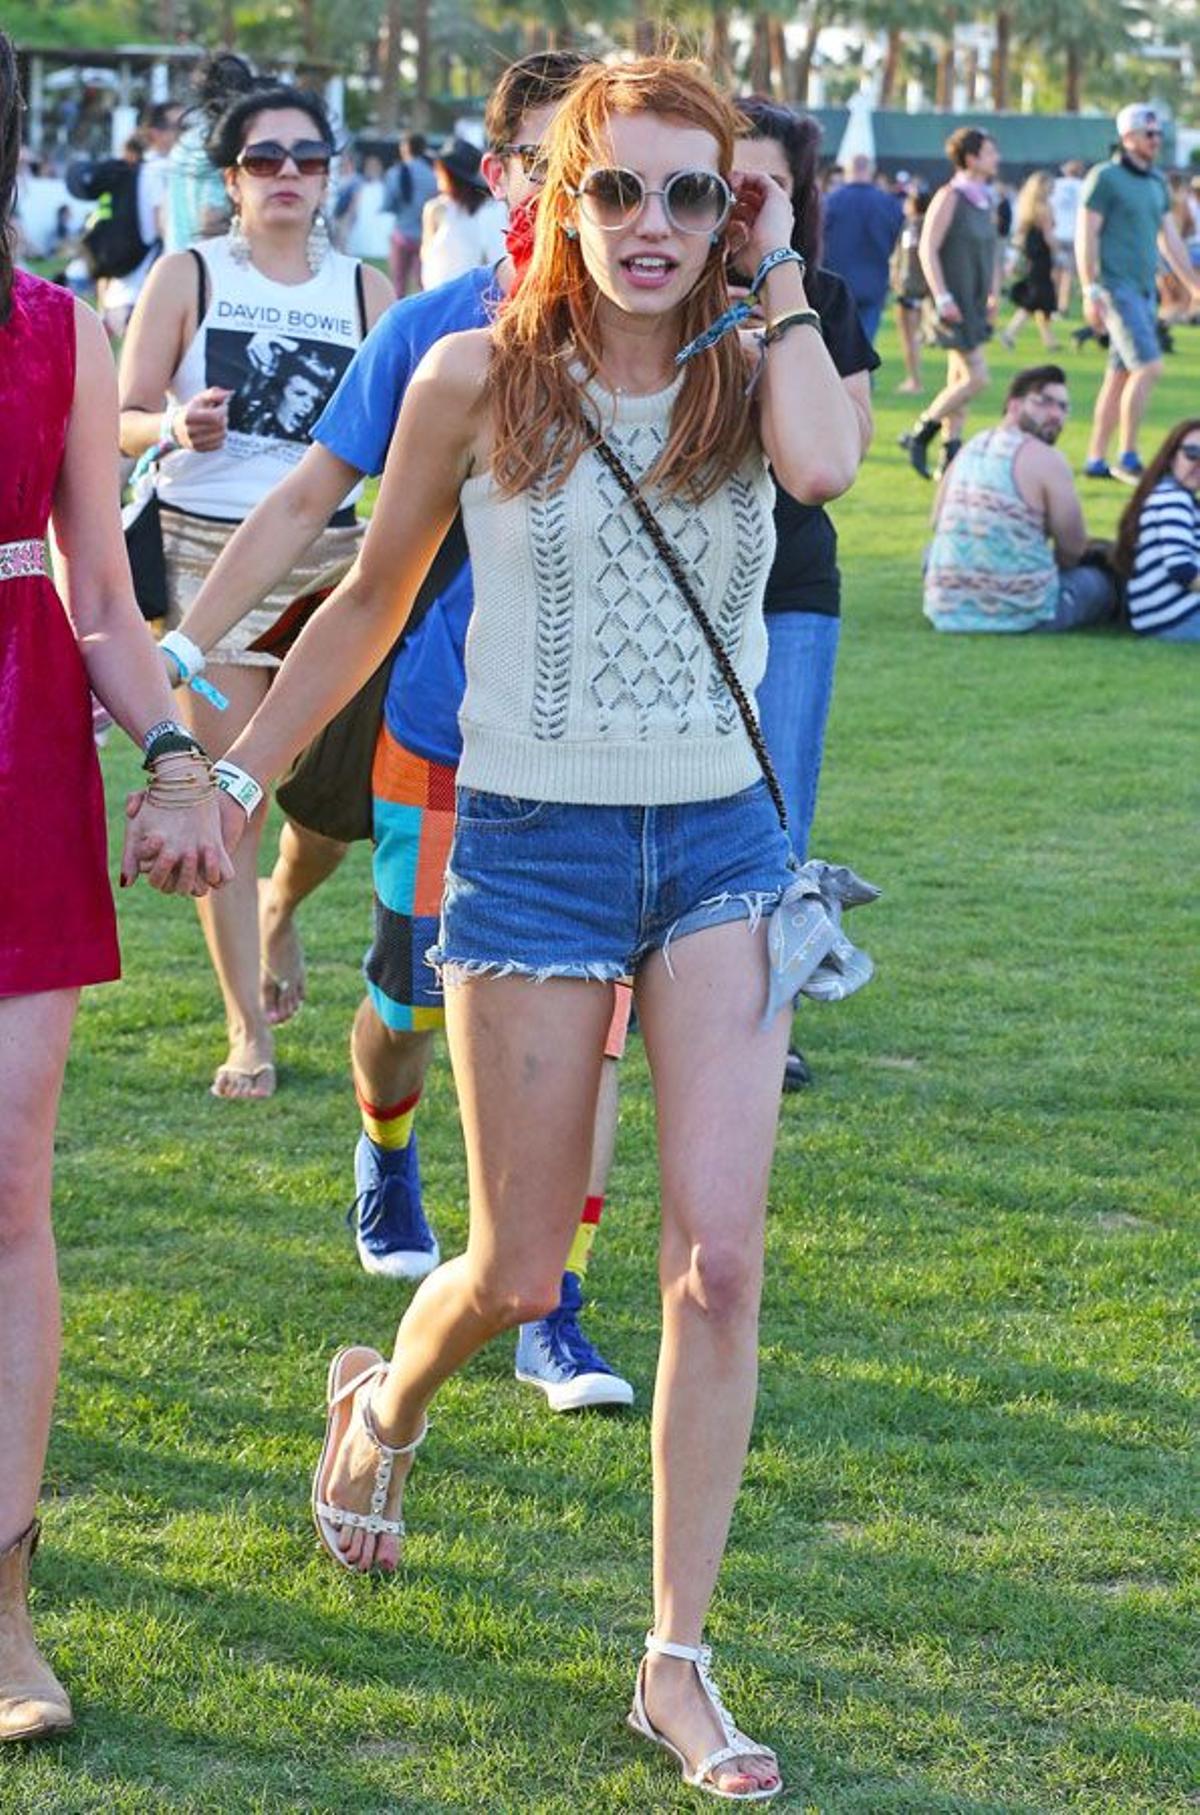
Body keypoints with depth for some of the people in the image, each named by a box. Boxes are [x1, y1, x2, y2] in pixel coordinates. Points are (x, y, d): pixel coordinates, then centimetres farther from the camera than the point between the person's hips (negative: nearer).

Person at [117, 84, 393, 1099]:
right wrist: (178, 426, -21)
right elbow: (123, 421, 0)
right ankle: (249, 1033, 6)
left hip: (331, 556, 2)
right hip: (206, 550, -2)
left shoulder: (365, 290, 7)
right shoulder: (188, 277, 2)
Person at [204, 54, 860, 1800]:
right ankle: (382, 1404, 43)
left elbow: (823, 463, -25)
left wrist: (782, 278, -12)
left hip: (719, 843, 1)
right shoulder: (478, 380, -3)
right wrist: (235, 773, 11)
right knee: (519, 1275, 6)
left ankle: (679, 1662, 5)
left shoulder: (745, 379, 0)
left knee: (719, 1259, -7)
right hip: (534, 846, -1)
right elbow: (372, 598, 8)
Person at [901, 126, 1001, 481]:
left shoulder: (986, 201, 13)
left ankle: (951, 456, 10)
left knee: (959, 379, 8)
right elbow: (928, 249, -15)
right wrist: (942, 298, -20)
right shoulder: (949, 197, -11)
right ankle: (920, 434, -1)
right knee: (976, 377, -12)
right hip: (953, 305, -8)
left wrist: (994, 295, 16)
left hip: (976, 305, 8)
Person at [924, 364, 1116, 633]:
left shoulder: (971, 447, 9)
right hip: (1020, 614, -5)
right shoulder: (1046, 460, -12)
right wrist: (1055, 565, 18)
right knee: (1101, 581, 19)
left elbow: (938, 522, 17)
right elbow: (1074, 549, -7)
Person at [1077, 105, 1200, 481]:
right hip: (1116, 287, -8)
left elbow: (1170, 239, 23)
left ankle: (1095, 460, 12)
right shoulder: (1105, 178, -7)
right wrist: (1091, 292, -16)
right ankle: (1127, 457, -11)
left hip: (1144, 290, 8)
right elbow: (1086, 236, -10)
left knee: (1120, 376, 8)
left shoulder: (1156, 183, 16)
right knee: (1148, 366, -16)